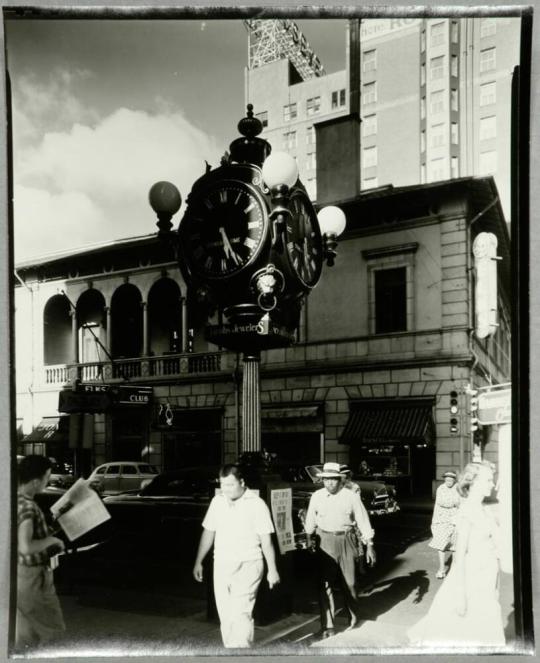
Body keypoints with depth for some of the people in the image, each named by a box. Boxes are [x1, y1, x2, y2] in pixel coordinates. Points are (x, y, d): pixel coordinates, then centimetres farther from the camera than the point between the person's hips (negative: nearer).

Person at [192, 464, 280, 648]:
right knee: (225, 616, 9)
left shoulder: (256, 504, -8)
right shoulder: (217, 502, 6)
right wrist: (198, 562, 13)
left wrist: (272, 569, -7)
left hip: (248, 566, -5)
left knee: (241, 614, -13)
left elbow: (266, 540, -6)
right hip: (221, 566, 5)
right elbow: (208, 533, 13)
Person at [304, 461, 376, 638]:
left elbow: (363, 521, -1)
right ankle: (327, 625, 7)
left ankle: (353, 616, 34)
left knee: (349, 582, 9)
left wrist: (369, 545, -1)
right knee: (324, 583, -1)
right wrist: (308, 541, 15)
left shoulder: (351, 496, -6)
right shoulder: (317, 496, -1)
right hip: (325, 542, 1)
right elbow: (310, 522, 10)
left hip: (346, 540, -1)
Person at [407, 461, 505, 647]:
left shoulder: (482, 510, 8)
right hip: (470, 581, -9)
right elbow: (460, 554, -20)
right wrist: (461, 596, -21)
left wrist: (494, 587, 18)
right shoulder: (467, 511, -17)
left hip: (485, 582, 9)